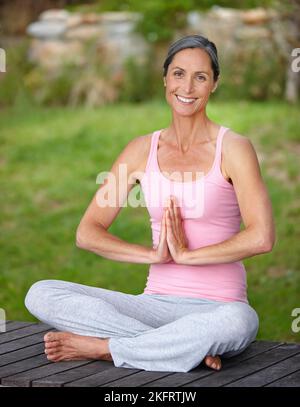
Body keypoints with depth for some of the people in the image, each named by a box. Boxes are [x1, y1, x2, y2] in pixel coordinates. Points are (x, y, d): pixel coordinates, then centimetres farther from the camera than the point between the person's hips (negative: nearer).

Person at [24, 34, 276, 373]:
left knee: (239, 320, -41)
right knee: (41, 295, -16)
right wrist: (154, 255, -10)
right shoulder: (143, 150, 8)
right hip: (157, 304, 4)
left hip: (218, 309, -4)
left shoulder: (233, 148, -3)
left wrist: (185, 254, -12)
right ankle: (187, 347, -23)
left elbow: (262, 238, -17)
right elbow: (86, 233, 4)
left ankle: (100, 348, -22)